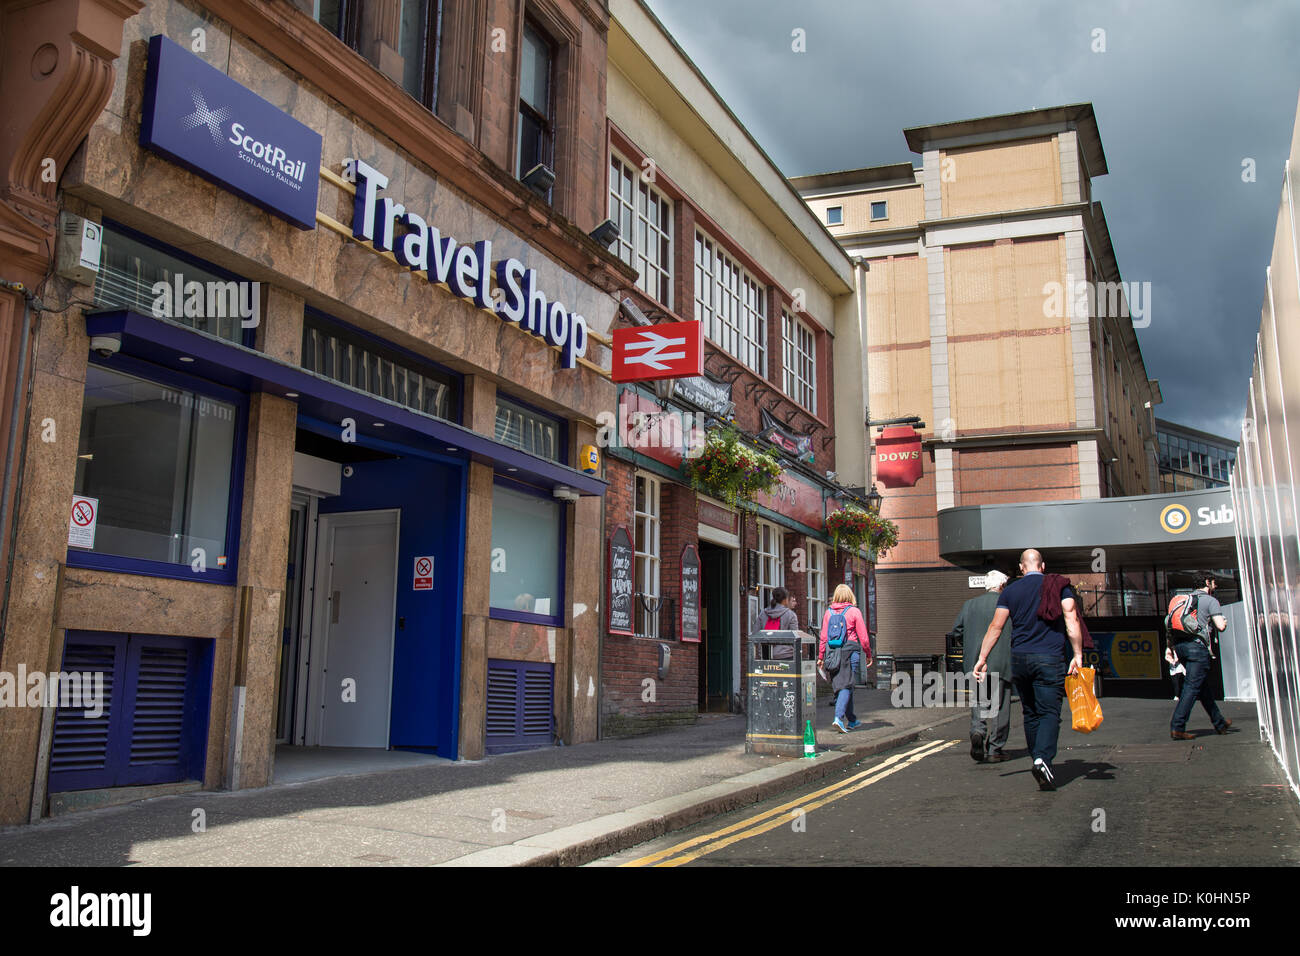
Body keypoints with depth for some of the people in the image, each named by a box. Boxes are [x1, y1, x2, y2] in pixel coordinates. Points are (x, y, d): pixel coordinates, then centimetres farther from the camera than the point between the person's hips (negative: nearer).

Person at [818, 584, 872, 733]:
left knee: (839, 685, 12)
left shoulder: (829, 612, 6)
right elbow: (863, 637, -2)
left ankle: (852, 720, 24)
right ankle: (838, 717, -21)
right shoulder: (854, 611, -2)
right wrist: (868, 655, 9)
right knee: (846, 686, -4)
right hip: (850, 650, -4)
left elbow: (823, 637, 4)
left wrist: (821, 657, 10)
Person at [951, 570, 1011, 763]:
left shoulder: (969, 604, 7)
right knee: (999, 706, 5)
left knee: (979, 702, 13)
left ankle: (978, 731, -14)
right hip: (1000, 662, -3)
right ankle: (995, 749, 9)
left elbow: (957, 629, 6)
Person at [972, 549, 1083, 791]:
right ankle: (1043, 758, -25)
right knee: (1049, 712, -5)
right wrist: (1078, 656, -7)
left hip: (1019, 659, 3)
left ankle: (1038, 761, 17)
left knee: (1030, 713, 14)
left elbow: (995, 627, 5)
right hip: (1049, 658, -2)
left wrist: (982, 659, 8)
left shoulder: (1010, 590, 9)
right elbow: (1071, 620, -6)